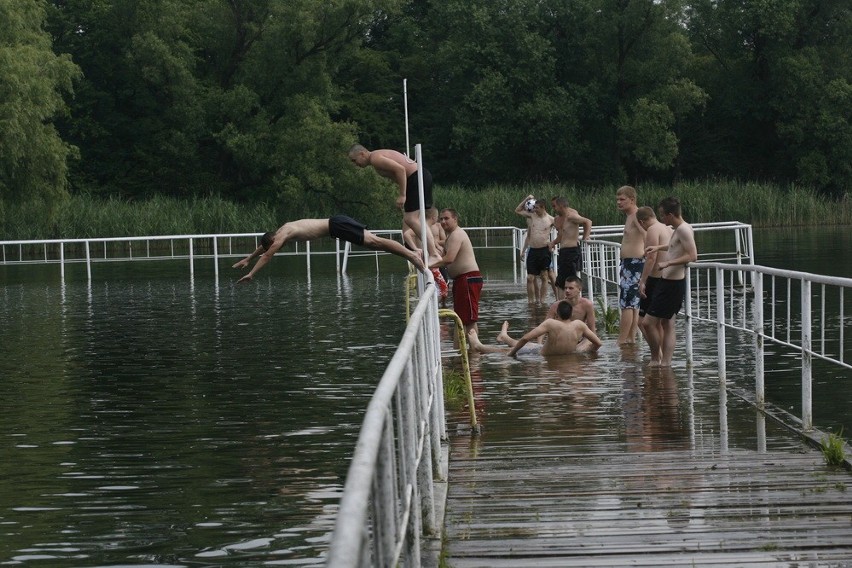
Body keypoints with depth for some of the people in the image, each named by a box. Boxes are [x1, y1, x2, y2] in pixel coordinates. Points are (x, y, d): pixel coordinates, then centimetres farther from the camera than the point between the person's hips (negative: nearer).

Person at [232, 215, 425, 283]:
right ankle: (410, 252, 2)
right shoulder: (284, 229, 20)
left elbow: (267, 255, -9)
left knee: (374, 241, -15)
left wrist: (251, 274, -5)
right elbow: (263, 246, 36)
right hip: (336, 224, 8)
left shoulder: (283, 235, -7)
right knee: (374, 242, 5)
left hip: (337, 226, -8)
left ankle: (410, 254, -23)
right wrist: (248, 259, 43)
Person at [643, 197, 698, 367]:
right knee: (667, 324, 13)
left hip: (673, 284, -10)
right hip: (668, 281, 10)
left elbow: (692, 256, -27)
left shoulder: (684, 230, -19)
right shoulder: (679, 229, 11)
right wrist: (659, 247, 25)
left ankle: (658, 357, 3)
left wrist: (668, 263, -27)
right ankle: (666, 362, 17)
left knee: (649, 320, -6)